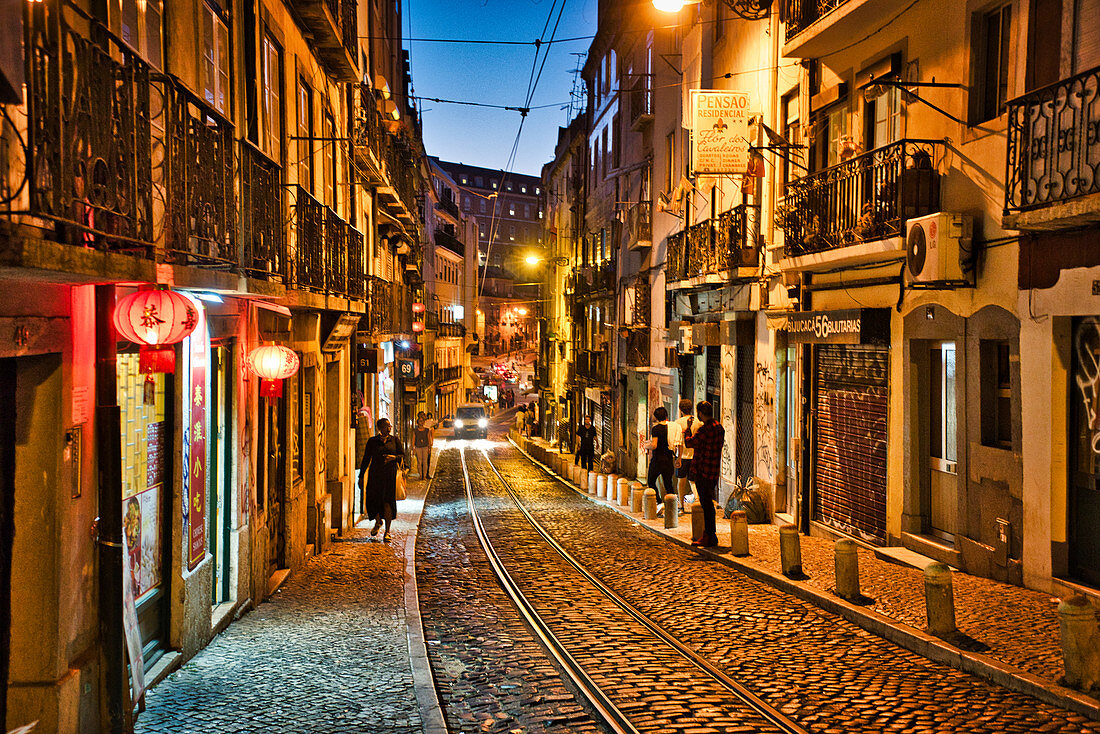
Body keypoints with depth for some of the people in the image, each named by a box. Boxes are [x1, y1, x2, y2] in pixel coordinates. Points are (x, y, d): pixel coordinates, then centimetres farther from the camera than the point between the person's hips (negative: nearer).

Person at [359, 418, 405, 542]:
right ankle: (378, 522, 32)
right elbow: (366, 459, 8)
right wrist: (361, 476, 6)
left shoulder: (394, 440, 8)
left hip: (390, 475, -1)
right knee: (372, 500, 1)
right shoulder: (372, 441, 6)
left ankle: (387, 532, -2)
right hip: (375, 475, 1)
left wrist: (394, 457, -14)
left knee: (388, 501, -8)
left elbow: (402, 455, 8)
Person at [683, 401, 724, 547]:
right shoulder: (719, 427, 11)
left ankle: (710, 537, -2)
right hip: (714, 471, 9)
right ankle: (708, 534, 24)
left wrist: (688, 431, 6)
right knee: (707, 503, 16)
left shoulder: (705, 429, -19)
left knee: (707, 504, -5)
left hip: (703, 471, -9)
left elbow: (689, 443, -13)